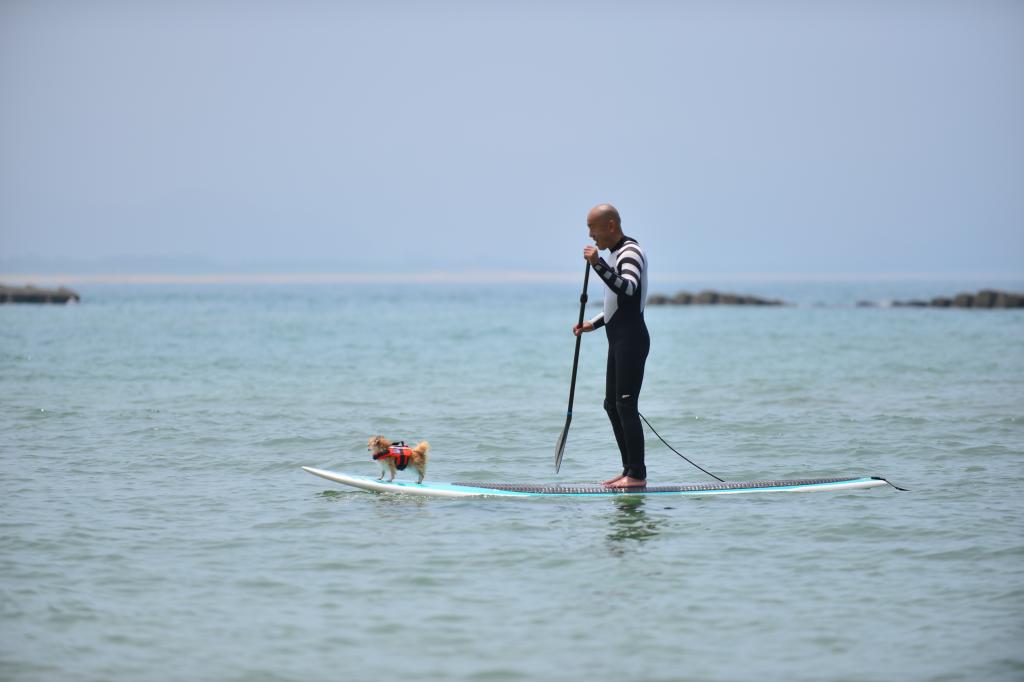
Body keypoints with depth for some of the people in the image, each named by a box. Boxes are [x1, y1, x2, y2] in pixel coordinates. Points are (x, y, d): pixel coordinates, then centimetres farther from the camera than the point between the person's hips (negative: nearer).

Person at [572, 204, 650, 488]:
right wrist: (593, 324, 16)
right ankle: (629, 469, 16)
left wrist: (598, 265, -36)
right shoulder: (617, 254, 19)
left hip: (631, 339, -10)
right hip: (619, 339, 10)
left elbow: (628, 289, -30)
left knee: (626, 405, -11)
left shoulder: (631, 252, -11)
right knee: (612, 404, 12)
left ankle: (638, 474, -10)